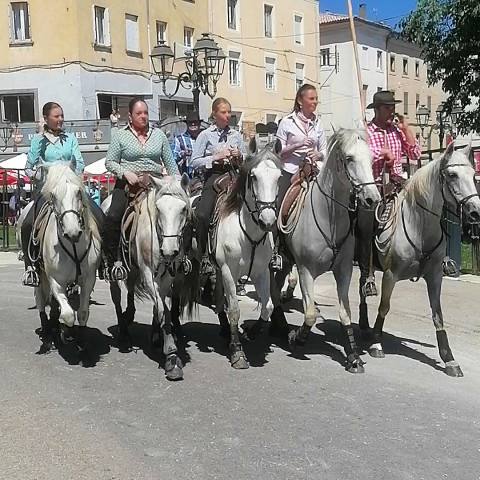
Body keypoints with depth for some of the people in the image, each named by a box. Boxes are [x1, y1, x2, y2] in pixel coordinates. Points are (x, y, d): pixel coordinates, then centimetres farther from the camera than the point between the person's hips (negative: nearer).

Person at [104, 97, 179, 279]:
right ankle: (113, 260, -11)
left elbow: (170, 162, 13)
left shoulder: (158, 134, 11)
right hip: (128, 183, -2)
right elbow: (110, 162, 3)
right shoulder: (121, 136, 4)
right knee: (113, 217, -22)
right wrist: (126, 172, -15)